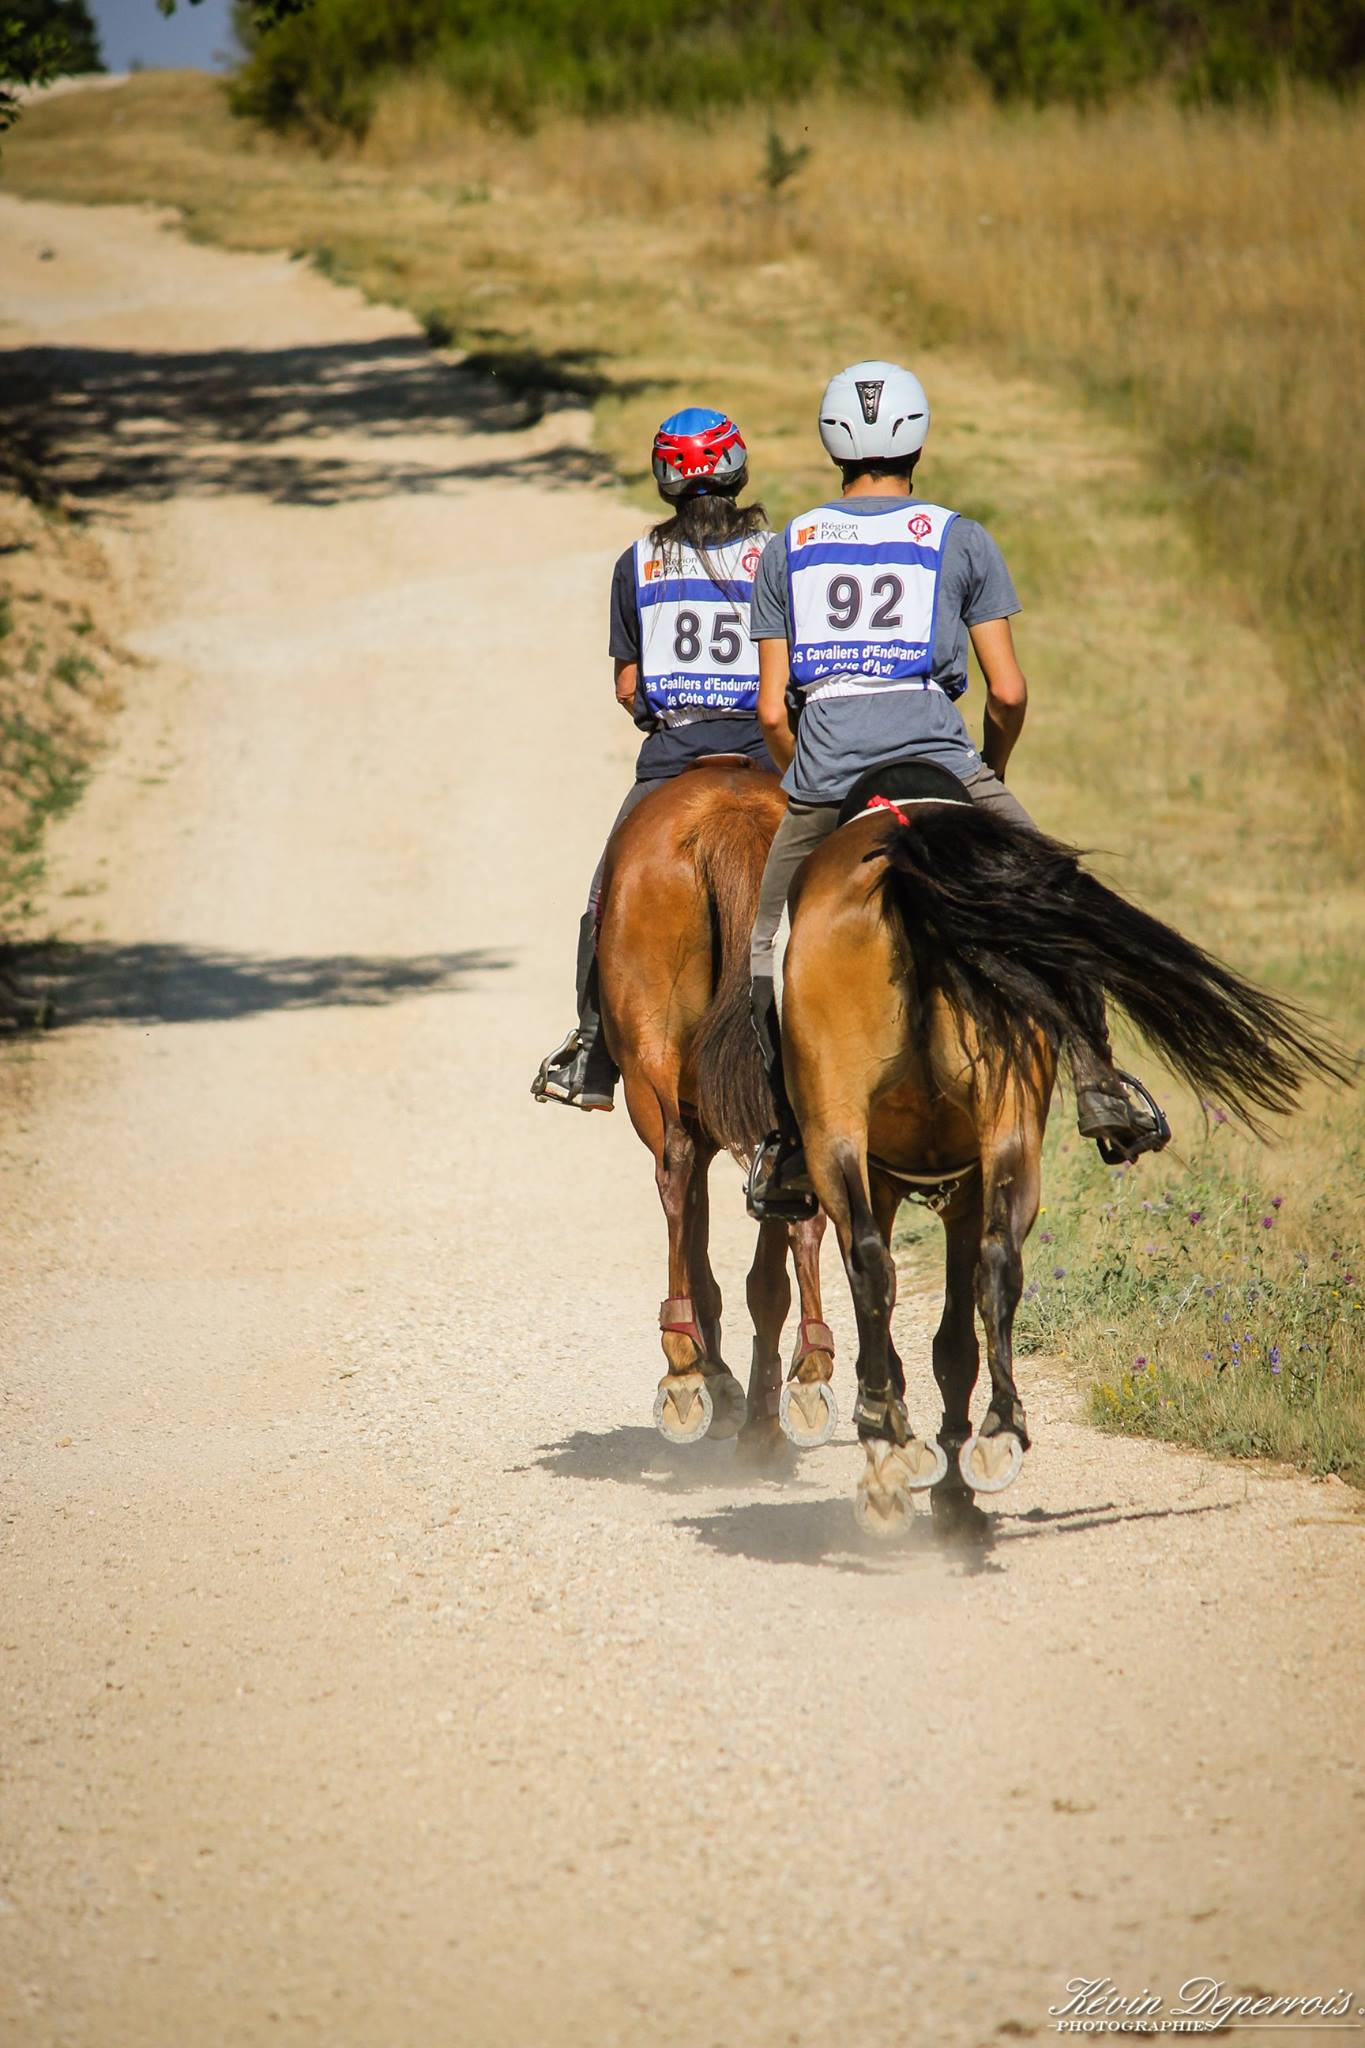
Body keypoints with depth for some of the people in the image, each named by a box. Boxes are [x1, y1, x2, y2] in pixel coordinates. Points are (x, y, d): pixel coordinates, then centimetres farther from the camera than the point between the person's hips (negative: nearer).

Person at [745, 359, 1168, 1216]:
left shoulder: (788, 549, 12)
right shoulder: (961, 541, 7)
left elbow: (773, 708, 8)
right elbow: (1008, 692, 2)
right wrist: (990, 772, 19)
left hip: (820, 769, 2)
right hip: (936, 753, -2)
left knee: (757, 940, 18)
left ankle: (784, 1143, 11)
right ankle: (1099, 1086, 5)